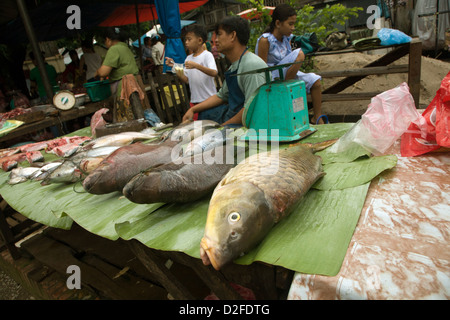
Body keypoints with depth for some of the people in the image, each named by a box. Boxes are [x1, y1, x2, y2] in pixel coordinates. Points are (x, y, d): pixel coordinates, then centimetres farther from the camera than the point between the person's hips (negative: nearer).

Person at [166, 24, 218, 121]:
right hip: (194, 100, 6)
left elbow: (214, 73, -23)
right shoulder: (188, 58, 11)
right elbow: (186, 80, 9)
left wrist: (196, 65, -32)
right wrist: (174, 67, -1)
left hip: (209, 99, -5)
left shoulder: (207, 55, -7)